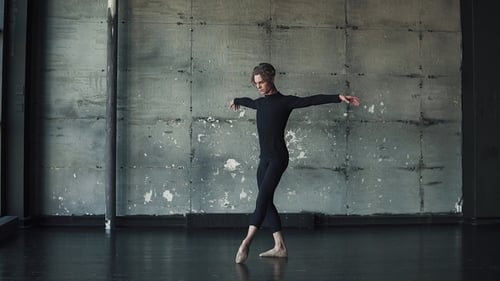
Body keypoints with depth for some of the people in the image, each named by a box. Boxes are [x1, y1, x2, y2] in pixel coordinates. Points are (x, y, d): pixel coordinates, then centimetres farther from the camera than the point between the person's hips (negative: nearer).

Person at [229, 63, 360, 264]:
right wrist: (236, 101, 61)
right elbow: (248, 101, 39)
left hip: (278, 157, -7)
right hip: (264, 159, 8)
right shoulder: (260, 103, 15)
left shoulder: (285, 101, -4)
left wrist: (339, 97, -25)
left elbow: (313, 100, -14)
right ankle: (280, 247, 5)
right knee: (266, 201, 3)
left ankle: (246, 242, -29)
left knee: (263, 196, -20)